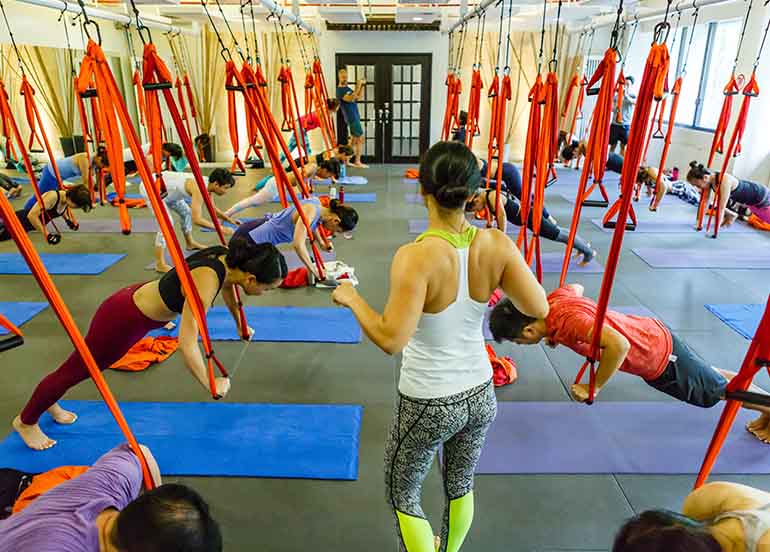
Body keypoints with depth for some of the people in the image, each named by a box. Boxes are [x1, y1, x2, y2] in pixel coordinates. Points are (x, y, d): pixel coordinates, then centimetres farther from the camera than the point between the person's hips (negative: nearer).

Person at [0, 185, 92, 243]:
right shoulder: (52, 196, -36)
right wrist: (47, 235, -35)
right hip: (20, 220, -8)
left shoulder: (68, 197, -12)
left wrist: (68, 220, 4)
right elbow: (32, 215, -38)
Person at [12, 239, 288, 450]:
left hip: (139, 300, 8)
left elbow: (228, 287, 12)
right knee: (77, 369, 16)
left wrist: (240, 325, 24)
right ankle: (25, 421, 41)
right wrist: (210, 384, -25)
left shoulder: (229, 258, -14)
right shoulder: (206, 281, -38)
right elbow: (187, 344, -40)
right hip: (123, 318, -8)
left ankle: (50, 403, 55)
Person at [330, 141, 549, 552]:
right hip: (480, 395, 5)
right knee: (460, 486, 30)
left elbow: (392, 339, -30)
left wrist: (351, 299, -14)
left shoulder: (416, 257, -27)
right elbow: (539, 309, -8)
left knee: (402, 495, 22)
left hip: (427, 404, -5)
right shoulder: (497, 246, -13)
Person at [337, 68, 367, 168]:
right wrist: (358, 87, -29)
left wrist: (362, 86, 6)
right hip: (352, 118, -9)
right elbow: (351, 99, -27)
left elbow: (359, 97, 17)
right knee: (360, 139, -10)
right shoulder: (340, 90, -12)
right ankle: (357, 162, -8)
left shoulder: (347, 88, 16)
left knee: (354, 139, 12)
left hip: (355, 116, 9)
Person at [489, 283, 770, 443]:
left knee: (718, 389, 16)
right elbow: (577, 287, 10)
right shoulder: (554, 298, -13)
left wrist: (594, 388, -34)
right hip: (652, 336, 9)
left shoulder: (567, 321, -37)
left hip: (661, 356, -8)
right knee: (709, 377, 29)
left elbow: (619, 345, -47)